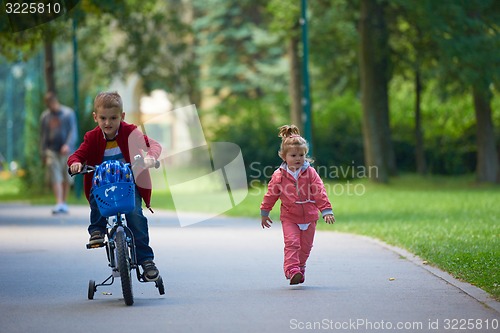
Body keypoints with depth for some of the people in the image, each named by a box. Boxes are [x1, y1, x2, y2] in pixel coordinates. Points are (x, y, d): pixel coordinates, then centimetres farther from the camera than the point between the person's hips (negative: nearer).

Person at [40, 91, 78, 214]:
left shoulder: (68, 113, 3)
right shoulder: (45, 116, 11)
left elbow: (73, 131, -4)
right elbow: (43, 135, 15)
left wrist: (68, 145, -19)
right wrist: (43, 153, 10)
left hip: (66, 150, -1)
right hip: (51, 151, 1)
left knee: (66, 179, 5)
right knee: (56, 178, -11)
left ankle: (64, 202, 20)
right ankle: (59, 204, -19)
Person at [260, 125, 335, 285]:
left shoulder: (310, 173, -5)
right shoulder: (279, 176, -5)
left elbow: (320, 193, -6)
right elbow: (270, 195, 4)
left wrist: (327, 211, -14)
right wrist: (264, 213, 10)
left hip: (309, 217, 2)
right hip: (289, 217, -2)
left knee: (305, 246, 9)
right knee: (292, 243, -16)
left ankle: (300, 269, 28)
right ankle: (292, 270, -21)